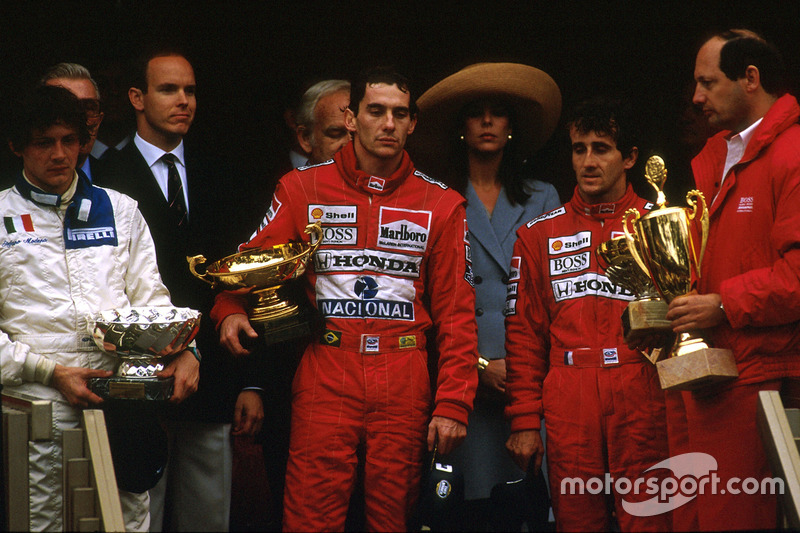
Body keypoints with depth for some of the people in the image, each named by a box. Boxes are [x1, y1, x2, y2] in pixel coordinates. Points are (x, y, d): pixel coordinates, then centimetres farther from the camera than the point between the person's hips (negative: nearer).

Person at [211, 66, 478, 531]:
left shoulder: (442, 205, 8)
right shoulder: (301, 189, 8)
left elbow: (456, 312, 5)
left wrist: (453, 404, -3)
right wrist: (231, 311, -13)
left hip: (404, 384, 1)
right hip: (326, 375, -1)